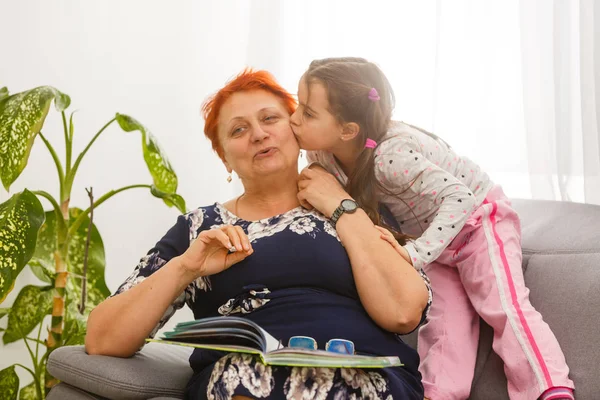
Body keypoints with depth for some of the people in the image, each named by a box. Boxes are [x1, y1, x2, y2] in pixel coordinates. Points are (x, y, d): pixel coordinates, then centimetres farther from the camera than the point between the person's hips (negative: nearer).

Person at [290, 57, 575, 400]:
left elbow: (459, 198, -42)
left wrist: (415, 253, -49)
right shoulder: (321, 153, -17)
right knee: (444, 322, 2)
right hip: (433, 235, 7)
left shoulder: (391, 156, -40)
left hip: (478, 217, -7)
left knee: (504, 305, -17)